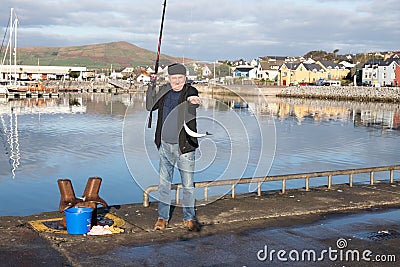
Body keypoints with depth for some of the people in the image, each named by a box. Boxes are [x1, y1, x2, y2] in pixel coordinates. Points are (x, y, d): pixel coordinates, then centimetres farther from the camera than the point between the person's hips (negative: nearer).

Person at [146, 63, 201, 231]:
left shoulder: (190, 92, -6)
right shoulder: (164, 91, 8)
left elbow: (193, 102, -28)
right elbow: (150, 106, 7)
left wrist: (191, 100, -52)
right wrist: (151, 86, -2)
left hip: (184, 146, -4)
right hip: (165, 145, 4)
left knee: (188, 184, 4)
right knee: (164, 182, 9)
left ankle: (189, 219, 17)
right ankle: (162, 218, 20)